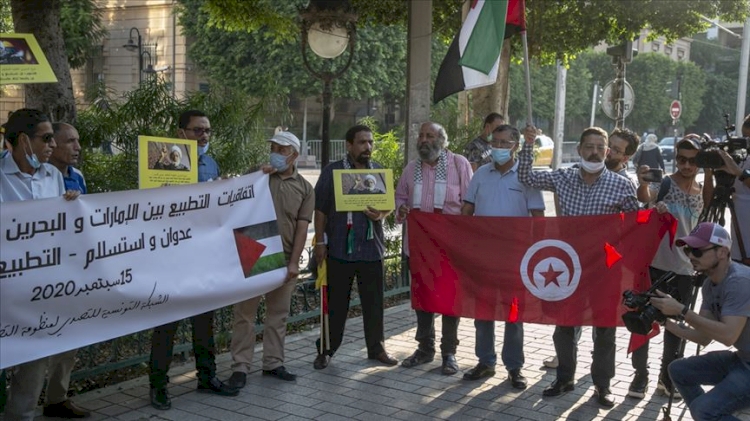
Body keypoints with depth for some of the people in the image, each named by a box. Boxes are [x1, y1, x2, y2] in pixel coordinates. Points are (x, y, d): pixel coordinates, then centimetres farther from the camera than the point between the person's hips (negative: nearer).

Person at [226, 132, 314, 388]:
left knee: (278, 314, 10)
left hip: (285, 260, 2)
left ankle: (273, 363, 21)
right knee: (245, 312, 0)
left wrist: (294, 262, -5)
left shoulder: (304, 188, 7)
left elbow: (302, 227, 3)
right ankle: (240, 367, 6)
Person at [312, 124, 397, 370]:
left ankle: (376, 347, 22)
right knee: (336, 302, 5)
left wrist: (381, 215, -10)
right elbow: (320, 209, 1)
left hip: (371, 247, 3)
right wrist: (320, 242, -4)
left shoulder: (379, 172, 9)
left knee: (373, 301, 9)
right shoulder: (332, 172, 0)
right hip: (339, 247, -2)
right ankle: (326, 349, 16)